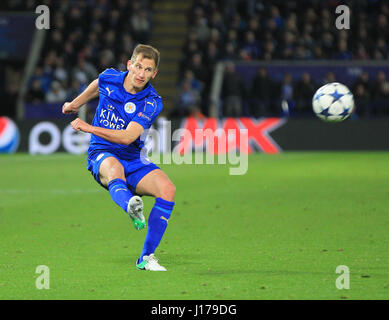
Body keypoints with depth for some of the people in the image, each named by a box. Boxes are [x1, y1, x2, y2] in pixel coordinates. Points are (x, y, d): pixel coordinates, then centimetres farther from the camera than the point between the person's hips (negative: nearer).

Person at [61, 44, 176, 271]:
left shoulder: (152, 103, -13)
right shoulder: (109, 78, -4)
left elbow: (127, 137, -23)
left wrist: (87, 127, -24)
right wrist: (76, 103, 37)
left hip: (134, 159, 1)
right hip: (102, 155, -1)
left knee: (168, 189, -26)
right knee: (114, 168, -39)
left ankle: (146, 258, -19)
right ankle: (131, 207, -76)